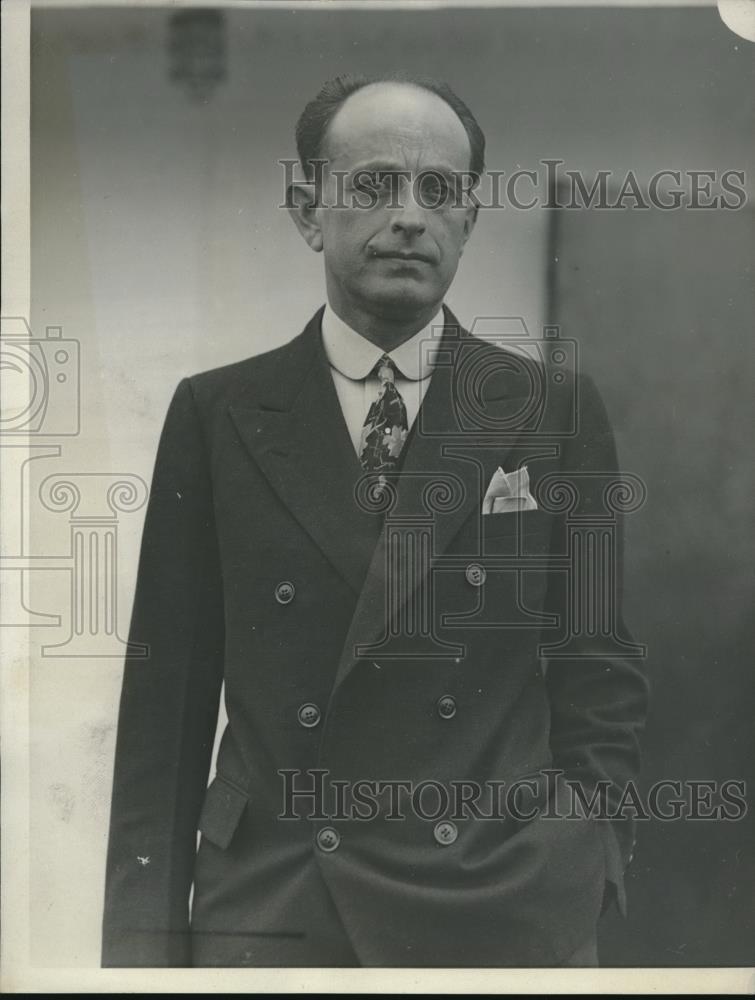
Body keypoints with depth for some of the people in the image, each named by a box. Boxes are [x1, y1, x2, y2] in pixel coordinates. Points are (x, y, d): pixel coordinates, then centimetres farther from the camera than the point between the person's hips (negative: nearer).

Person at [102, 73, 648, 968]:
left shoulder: (556, 410, 2)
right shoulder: (215, 415, 1)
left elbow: (598, 675, 4)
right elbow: (166, 694, 1)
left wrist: (581, 876, -5)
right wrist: (149, 932, -3)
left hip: (506, 913, 0)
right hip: (268, 911, 0)